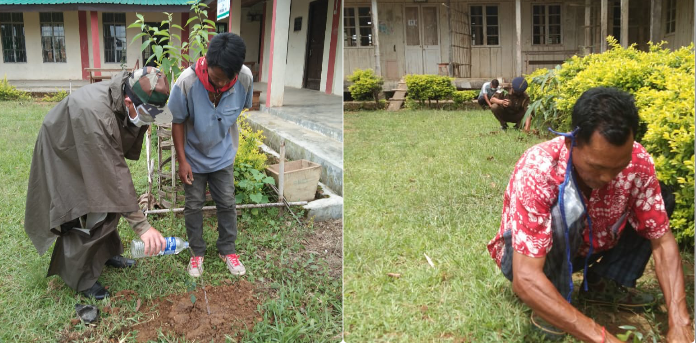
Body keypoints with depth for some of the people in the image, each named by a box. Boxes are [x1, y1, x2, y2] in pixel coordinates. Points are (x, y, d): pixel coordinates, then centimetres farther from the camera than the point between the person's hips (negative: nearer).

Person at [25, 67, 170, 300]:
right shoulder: (94, 114, -45)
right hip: (63, 155, -7)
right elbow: (114, 175, -45)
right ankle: (80, 279, 11)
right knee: (82, 215, -6)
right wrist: (141, 225, -44)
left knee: (110, 200, 12)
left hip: (93, 153, 7)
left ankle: (107, 253, 33)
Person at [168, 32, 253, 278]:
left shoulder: (245, 78, -25)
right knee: (193, 205, 12)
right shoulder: (187, 82, -32)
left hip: (223, 156, 2)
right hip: (193, 157, -2)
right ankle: (197, 252, 33)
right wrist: (182, 160, -13)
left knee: (227, 203, 13)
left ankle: (228, 249, 34)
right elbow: (177, 122, -16)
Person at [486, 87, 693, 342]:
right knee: (567, 203, -35)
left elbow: (662, 241, -15)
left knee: (660, 201, -11)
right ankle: (550, 305, -14)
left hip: (584, 249, 5)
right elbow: (525, 279, -42)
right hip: (526, 256, -5)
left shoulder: (636, 161, -22)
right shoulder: (537, 170, -37)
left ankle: (604, 283, 4)